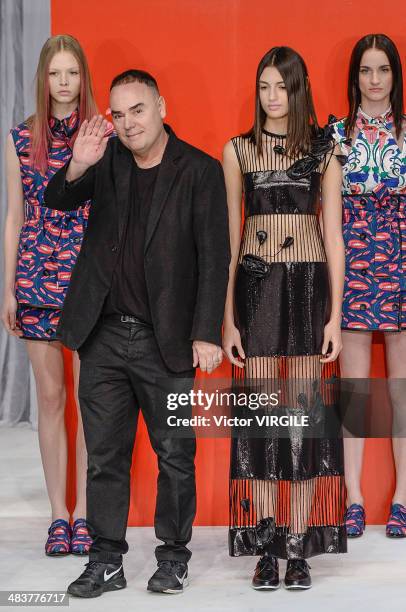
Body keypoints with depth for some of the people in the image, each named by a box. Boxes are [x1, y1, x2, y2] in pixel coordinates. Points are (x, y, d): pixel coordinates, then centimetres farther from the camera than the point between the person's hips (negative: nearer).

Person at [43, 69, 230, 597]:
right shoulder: (107, 158, 7)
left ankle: (174, 555, 19)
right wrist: (77, 167, -20)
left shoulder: (200, 171, -3)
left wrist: (207, 334, -12)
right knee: (104, 455, 9)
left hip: (166, 341, -3)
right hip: (103, 336, 3)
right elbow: (58, 201, 1)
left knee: (175, 454, 5)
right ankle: (106, 561, 18)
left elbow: (214, 257, -6)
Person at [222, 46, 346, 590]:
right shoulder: (238, 151, 7)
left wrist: (335, 315, -2)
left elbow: (333, 237, 5)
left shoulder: (324, 151, 6)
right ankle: (266, 546, 6)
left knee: (304, 412, -1)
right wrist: (227, 318, 1)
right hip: (256, 286, 0)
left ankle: (300, 549, 5)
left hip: (308, 285, 0)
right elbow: (229, 238, 6)